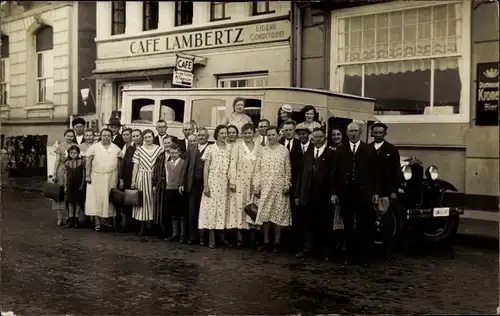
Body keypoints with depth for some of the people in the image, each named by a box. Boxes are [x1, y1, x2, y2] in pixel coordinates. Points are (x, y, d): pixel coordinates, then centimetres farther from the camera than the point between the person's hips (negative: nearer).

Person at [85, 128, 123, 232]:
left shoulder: (116, 149, 7)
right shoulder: (94, 147, 3)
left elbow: (119, 164, 6)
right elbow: (88, 162, 0)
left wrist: (120, 177, -1)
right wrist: (87, 175, -8)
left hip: (111, 179, 1)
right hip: (96, 177, -1)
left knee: (108, 199, 3)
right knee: (96, 199, -2)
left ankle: (106, 220, 9)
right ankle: (98, 221, 1)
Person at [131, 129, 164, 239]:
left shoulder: (159, 149, 3)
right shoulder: (139, 149, 3)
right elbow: (136, 166, 4)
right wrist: (133, 181, 0)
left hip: (155, 179, 0)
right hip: (142, 179, 0)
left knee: (153, 201, 1)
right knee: (143, 202, 1)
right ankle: (143, 227, 6)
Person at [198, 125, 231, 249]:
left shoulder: (229, 149, 7)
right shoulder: (210, 148, 0)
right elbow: (205, 168, -1)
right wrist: (205, 185, -8)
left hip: (225, 182, 3)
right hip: (212, 181, -2)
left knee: (223, 207, 5)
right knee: (211, 207, -3)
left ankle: (222, 234, 13)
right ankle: (211, 238, 2)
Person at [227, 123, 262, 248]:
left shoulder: (259, 147, 6)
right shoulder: (237, 146, 1)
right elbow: (233, 164, -3)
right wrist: (232, 181, -10)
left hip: (254, 183, 2)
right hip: (240, 182, -2)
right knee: (239, 207, -3)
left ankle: (253, 237, 7)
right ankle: (240, 238, -2)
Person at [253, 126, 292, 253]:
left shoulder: (284, 151, 2)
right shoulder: (262, 150, 6)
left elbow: (288, 170, 2)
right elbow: (257, 169, 5)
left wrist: (287, 185, -4)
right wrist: (256, 187, 0)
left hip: (279, 188, -2)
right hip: (265, 187, 2)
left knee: (279, 213, 1)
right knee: (264, 213, 2)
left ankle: (277, 241, 9)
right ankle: (266, 241, 11)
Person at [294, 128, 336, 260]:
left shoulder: (331, 154, -3)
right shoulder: (307, 154, 14)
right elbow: (301, 174, 12)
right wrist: (297, 194, 9)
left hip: (323, 197, -4)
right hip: (307, 196, 4)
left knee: (324, 224, 5)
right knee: (307, 223, 6)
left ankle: (325, 251, 16)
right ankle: (307, 247, 16)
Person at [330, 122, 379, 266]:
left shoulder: (369, 150, 5)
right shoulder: (341, 150, 8)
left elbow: (374, 172, 3)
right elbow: (335, 173, 6)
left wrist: (375, 192, -2)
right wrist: (334, 192, 0)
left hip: (363, 193, -1)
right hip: (345, 193, 2)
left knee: (364, 226, 1)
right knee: (348, 226, 6)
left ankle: (363, 256, 9)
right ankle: (350, 255, 14)